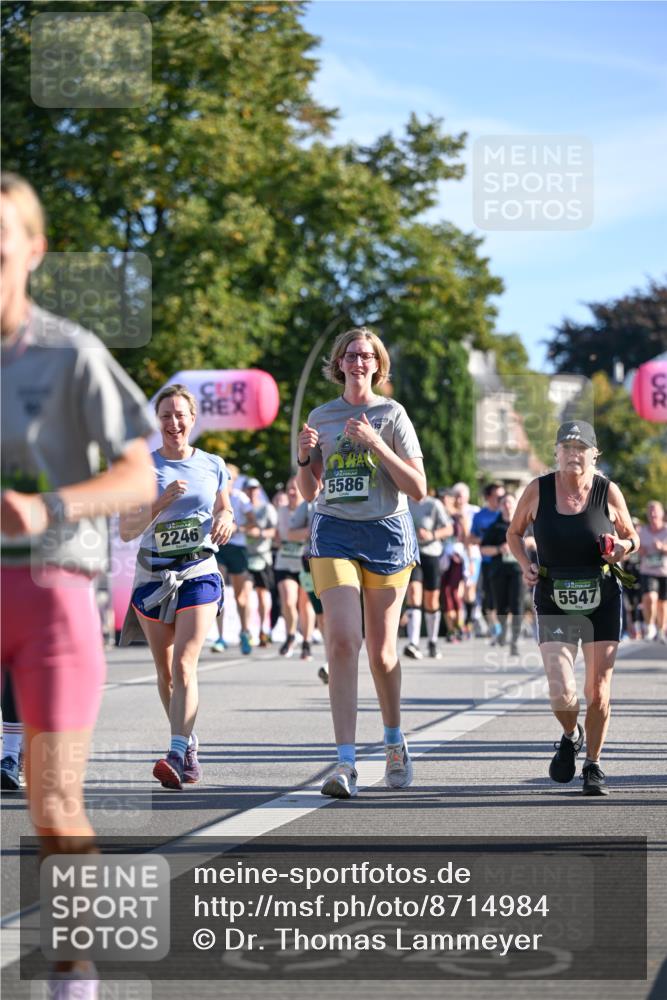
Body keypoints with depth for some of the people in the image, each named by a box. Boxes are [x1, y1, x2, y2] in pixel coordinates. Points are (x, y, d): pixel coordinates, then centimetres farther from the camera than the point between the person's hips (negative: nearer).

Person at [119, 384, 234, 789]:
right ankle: (189, 743, 29)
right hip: (153, 575, 2)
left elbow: (226, 511, 20)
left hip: (200, 573, -1)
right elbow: (126, 531, -3)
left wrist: (226, 521, -4)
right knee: (165, 671, 10)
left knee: (184, 664, -17)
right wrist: (160, 503, -17)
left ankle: (177, 754, -26)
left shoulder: (213, 466, 6)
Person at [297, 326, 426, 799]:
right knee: (342, 640, -16)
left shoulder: (392, 414, 1)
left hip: (386, 533, -1)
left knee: (381, 651, 6)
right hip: (334, 533, 1)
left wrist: (376, 443, -15)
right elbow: (310, 492, 15)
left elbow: (418, 488, -6)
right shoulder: (321, 417, 11)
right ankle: (346, 762, -20)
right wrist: (305, 457, -5)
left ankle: (395, 742, 31)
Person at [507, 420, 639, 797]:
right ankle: (571, 736, 23)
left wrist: (624, 547, -14)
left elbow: (631, 536, 9)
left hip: (603, 600, 0)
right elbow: (514, 532, 11)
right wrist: (526, 565, -6)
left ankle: (593, 766, 23)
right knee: (562, 693, -12)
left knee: (598, 691, 2)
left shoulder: (608, 492, -5)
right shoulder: (537, 491, -5)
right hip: (554, 603, 0)